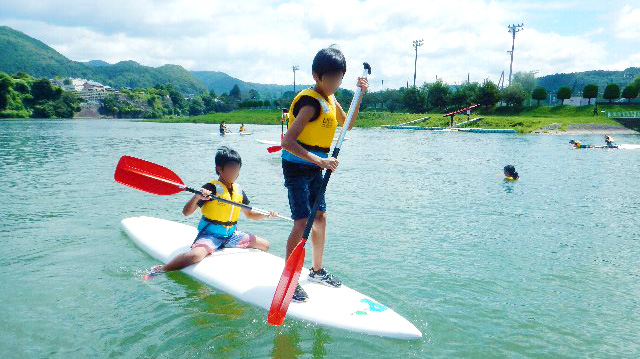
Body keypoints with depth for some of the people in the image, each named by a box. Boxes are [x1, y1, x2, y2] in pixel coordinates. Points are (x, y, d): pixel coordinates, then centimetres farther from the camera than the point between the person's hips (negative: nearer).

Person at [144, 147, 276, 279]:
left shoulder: (239, 191, 6)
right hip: (210, 235, -7)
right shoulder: (211, 188, -14)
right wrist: (197, 197, -35)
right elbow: (186, 212, -18)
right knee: (195, 255, -36)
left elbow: (249, 213, 20)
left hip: (231, 235, 7)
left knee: (264, 244, 8)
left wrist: (266, 215, 4)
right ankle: (159, 269, -16)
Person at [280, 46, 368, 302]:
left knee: (320, 218, 13)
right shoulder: (311, 102, -22)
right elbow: (288, 141, -30)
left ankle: (317, 270, 29)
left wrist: (359, 96, 8)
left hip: (314, 167, 9)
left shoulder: (330, 99, 7)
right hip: (296, 167, -9)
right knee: (302, 223, -12)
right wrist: (320, 161, -34)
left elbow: (347, 124, 21)